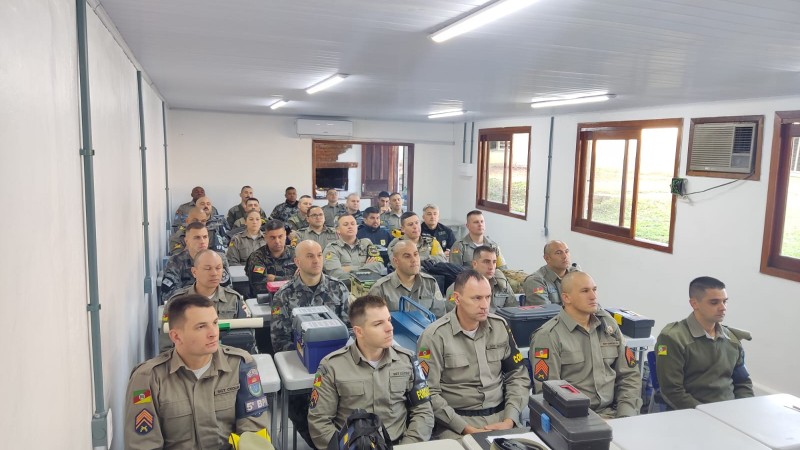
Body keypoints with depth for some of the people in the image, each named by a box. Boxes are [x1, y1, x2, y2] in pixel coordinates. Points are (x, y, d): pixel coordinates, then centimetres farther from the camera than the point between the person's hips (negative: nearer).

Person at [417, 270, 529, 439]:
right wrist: (466, 429, -16)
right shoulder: (435, 336, -10)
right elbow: (429, 393, -11)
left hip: (501, 414, 4)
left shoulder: (500, 326, 5)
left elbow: (518, 376, 9)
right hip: (456, 421, -3)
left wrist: (509, 421, -4)